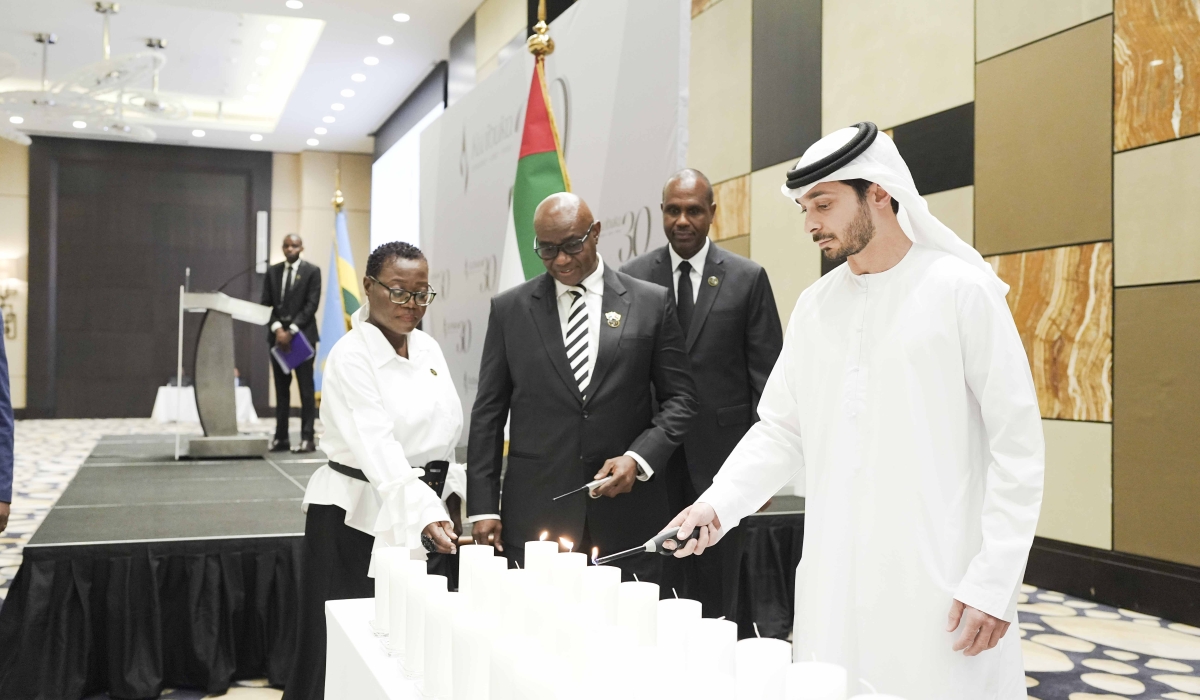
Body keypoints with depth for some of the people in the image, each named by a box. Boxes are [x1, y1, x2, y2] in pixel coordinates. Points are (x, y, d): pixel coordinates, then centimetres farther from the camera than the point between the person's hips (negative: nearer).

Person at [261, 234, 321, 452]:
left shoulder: (312, 271, 0)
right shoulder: (273, 271, 11)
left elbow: (311, 304, -7)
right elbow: (266, 303, 7)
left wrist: (292, 330, -14)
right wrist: (277, 328, -8)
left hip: (302, 335, -4)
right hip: (278, 335, 4)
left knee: (306, 389, -3)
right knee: (281, 389, 6)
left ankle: (308, 438, -2)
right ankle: (281, 437, 8)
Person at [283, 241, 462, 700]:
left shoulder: (428, 348, 7)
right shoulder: (351, 357, -14)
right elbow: (378, 447, -28)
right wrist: (427, 515, -40)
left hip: (424, 510, 6)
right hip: (358, 517, -6)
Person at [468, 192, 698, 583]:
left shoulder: (651, 303, 5)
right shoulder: (509, 310, 7)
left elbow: (680, 398, 7)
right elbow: (488, 414, 8)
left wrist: (638, 458, -9)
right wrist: (483, 507, 3)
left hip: (626, 516, 0)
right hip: (534, 514, 1)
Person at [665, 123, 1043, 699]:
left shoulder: (963, 291, -6)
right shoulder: (814, 306, 8)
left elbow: (1017, 445, -7)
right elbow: (780, 430, 10)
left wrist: (993, 583, -11)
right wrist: (719, 502, -6)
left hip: (938, 583, -4)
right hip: (831, 582, 4)